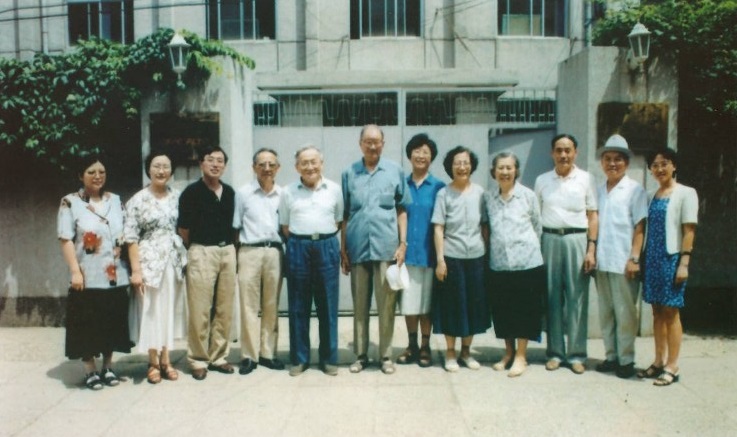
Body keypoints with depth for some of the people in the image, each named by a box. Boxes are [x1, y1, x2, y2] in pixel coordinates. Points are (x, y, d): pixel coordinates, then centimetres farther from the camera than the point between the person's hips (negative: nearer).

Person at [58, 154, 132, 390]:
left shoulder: (115, 200, 11)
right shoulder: (70, 202, -2)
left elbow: (126, 235, 12)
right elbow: (66, 240, -7)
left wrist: (134, 267, 5)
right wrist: (75, 271, -15)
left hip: (115, 276, 4)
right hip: (87, 277, -4)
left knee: (112, 322, 9)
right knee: (88, 325, 2)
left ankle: (108, 366, 23)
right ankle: (90, 370, 15)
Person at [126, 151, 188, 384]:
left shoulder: (177, 196, 6)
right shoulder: (138, 200, -5)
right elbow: (131, 237, -7)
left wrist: (187, 259, 6)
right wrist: (135, 270, -12)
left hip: (174, 260, 4)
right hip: (149, 260, -3)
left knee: (169, 310, 10)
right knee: (151, 310, 3)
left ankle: (165, 360, 21)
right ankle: (153, 362, 16)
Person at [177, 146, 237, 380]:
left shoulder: (229, 192, 10)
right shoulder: (192, 192, -6)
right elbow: (183, 228, -1)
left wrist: (229, 246, 8)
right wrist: (193, 251, 7)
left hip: (228, 251, 5)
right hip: (202, 252, -5)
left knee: (224, 308, 9)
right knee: (200, 310, -1)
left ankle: (218, 356, 21)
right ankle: (198, 360, 11)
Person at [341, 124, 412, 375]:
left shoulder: (395, 171, 5)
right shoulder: (349, 174, 7)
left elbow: (402, 210, 7)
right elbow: (344, 215, 9)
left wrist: (403, 244, 0)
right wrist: (343, 250, 6)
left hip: (386, 247, -1)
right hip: (357, 248, 1)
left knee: (386, 304, 4)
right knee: (359, 305, 9)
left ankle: (386, 355, 16)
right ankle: (361, 355, 20)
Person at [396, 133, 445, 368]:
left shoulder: (439, 187, -1)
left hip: (428, 252, -1)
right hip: (406, 252, 2)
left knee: (426, 302, 8)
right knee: (408, 302, 8)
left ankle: (425, 347, 21)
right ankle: (412, 345, 23)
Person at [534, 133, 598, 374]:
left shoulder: (586, 179, 5)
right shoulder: (542, 180, 10)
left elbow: (593, 216, 3)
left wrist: (591, 249, -4)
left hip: (577, 239, -1)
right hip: (550, 239, 2)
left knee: (577, 297, 0)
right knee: (552, 296, 5)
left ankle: (576, 354, 9)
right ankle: (555, 352, 14)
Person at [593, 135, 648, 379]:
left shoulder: (635, 190, -2)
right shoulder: (599, 191, 13)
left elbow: (640, 227, -5)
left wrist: (634, 258, -12)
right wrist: (592, 255, 7)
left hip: (623, 263, -5)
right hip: (602, 262, 5)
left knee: (625, 313, 1)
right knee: (605, 313, 10)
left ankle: (626, 359, 11)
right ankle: (611, 356, 20)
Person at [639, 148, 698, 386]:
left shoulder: (685, 193, -3)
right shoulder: (652, 196, 14)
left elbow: (689, 230, -7)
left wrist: (684, 262, -13)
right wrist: (641, 258, 9)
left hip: (672, 258, -6)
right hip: (652, 259, 6)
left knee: (671, 313, -2)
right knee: (657, 311, 10)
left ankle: (672, 367, 4)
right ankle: (658, 362, 18)